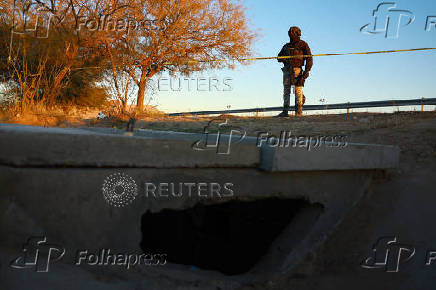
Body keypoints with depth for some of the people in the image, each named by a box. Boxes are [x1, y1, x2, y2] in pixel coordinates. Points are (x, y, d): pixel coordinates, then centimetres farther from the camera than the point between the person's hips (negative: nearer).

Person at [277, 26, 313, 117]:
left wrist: (307, 71, -11)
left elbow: (309, 58, 0)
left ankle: (299, 112, -7)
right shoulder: (286, 46, 19)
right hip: (287, 70, 5)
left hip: (297, 70, -5)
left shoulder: (303, 45, 4)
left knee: (298, 91, -8)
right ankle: (285, 111, 0)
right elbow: (279, 57, 22)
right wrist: (282, 59, -2)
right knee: (286, 91, 0)